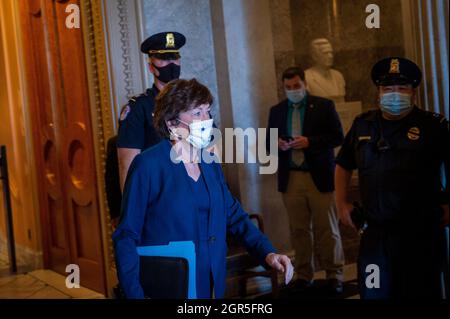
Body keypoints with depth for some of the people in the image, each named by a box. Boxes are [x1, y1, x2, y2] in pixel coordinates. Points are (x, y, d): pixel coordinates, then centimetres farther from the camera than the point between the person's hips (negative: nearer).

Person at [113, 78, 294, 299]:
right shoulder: (148, 165, -13)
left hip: (211, 285, 6)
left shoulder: (210, 164, 5)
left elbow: (234, 215, 10)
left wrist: (267, 253, -5)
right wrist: (135, 293, -20)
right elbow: (126, 236, -12)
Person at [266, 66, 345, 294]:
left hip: (319, 176, -3)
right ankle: (304, 274, 16)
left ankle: (334, 274, 12)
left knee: (326, 228, 2)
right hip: (290, 178, 3)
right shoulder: (276, 110, 12)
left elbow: (338, 137, -4)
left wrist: (309, 141, -16)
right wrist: (278, 143, -9)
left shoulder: (324, 106, 1)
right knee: (299, 229, 6)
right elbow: (268, 140, 14)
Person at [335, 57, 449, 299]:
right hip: (375, 233, 3)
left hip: (421, 234, -3)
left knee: (421, 291, 10)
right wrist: (341, 202, 13)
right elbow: (343, 165, 20)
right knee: (372, 293, 10)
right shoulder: (362, 124, 8)